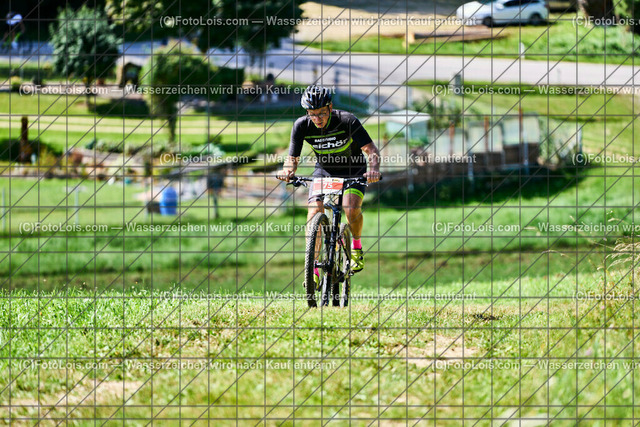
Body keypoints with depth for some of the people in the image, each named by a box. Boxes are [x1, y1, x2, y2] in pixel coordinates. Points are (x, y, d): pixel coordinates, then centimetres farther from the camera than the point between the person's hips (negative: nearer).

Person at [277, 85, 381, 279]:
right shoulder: (302, 126, -20)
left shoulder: (346, 121, -28)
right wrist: (288, 170, -40)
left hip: (353, 170, -2)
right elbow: (292, 158, -16)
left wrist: (374, 168, -52)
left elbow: (371, 150, -30)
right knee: (314, 213, -19)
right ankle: (313, 267, -13)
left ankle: (356, 246, 4)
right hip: (324, 170, 2)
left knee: (351, 209, -27)